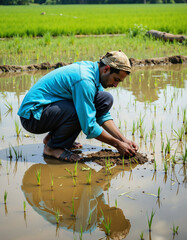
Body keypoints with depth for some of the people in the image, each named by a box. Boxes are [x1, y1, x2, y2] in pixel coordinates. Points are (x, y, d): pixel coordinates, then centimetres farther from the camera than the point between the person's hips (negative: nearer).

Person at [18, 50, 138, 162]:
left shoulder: (93, 69, 3)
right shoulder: (84, 80, -26)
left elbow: (103, 115, 10)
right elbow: (89, 126, -24)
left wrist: (123, 139, 1)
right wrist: (117, 144, -15)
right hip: (32, 115, -9)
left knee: (106, 99, 1)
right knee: (79, 111, -35)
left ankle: (54, 136, 7)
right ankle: (53, 147, -9)